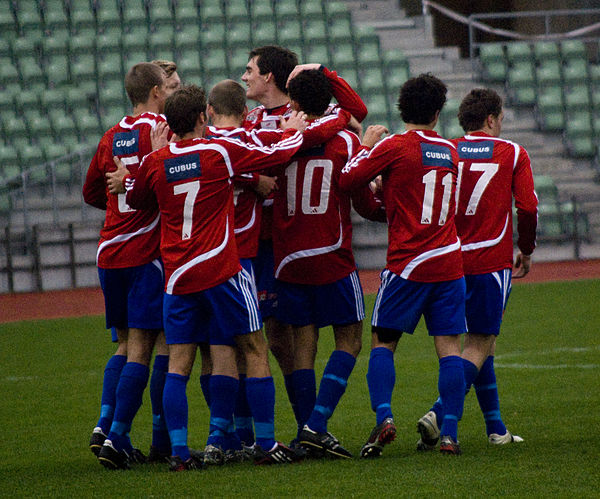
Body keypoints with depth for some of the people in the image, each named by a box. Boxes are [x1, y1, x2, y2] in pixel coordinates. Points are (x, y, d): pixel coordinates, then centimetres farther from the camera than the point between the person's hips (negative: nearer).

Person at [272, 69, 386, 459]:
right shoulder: (345, 142, -3)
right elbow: (364, 203, 2)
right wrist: (389, 212, 20)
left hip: (289, 261, 2)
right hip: (333, 260, -2)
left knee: (303, 344, 8)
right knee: (349, 341, 5)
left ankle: (307, 430, 4)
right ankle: (317, 424, -9)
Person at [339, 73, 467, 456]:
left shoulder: (395, 147, -7)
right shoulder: (450, 151, 9)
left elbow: (347, 180, -7)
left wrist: (366, 145, 7)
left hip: (407, 263, -3)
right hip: (450, 262, 3)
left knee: (384, 343, 5)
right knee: (449, 347, 2)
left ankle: (383, 416, -14)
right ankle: (450, 432, -4)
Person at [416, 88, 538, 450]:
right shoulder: (512, 154, 0)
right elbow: (528, 207, -3)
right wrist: (527, 250, 12)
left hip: (452, 258, 4)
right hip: (492, 261, -4)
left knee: (482, 341, 16)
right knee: (479, 346, -4)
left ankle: (496, 429, 18)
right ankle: (439, 415, -24)